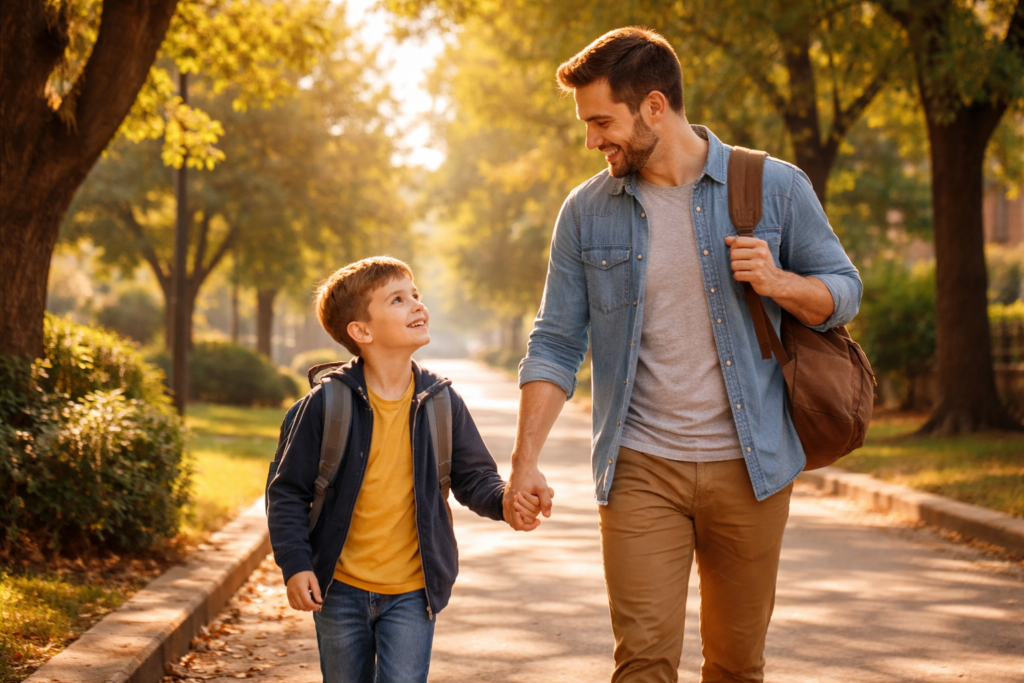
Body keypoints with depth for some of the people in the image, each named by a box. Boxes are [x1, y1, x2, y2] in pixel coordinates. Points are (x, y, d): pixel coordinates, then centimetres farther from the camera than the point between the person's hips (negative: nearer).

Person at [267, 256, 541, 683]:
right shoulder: (328, 403, -9)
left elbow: (473, 476, 6)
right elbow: (289, 491, -4)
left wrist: (504, 502, -15)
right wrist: (295, 565, -12)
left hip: (411, 592, 1)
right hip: (339, 590, 0)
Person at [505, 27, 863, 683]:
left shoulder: (774, 186, 0)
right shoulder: (587, 211, 3)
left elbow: (843, 292, 7)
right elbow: (556, 343, 4)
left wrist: (779, 282, -16)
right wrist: (526, 459, -6)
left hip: (748, 464, 0)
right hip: (640, 468, 0)